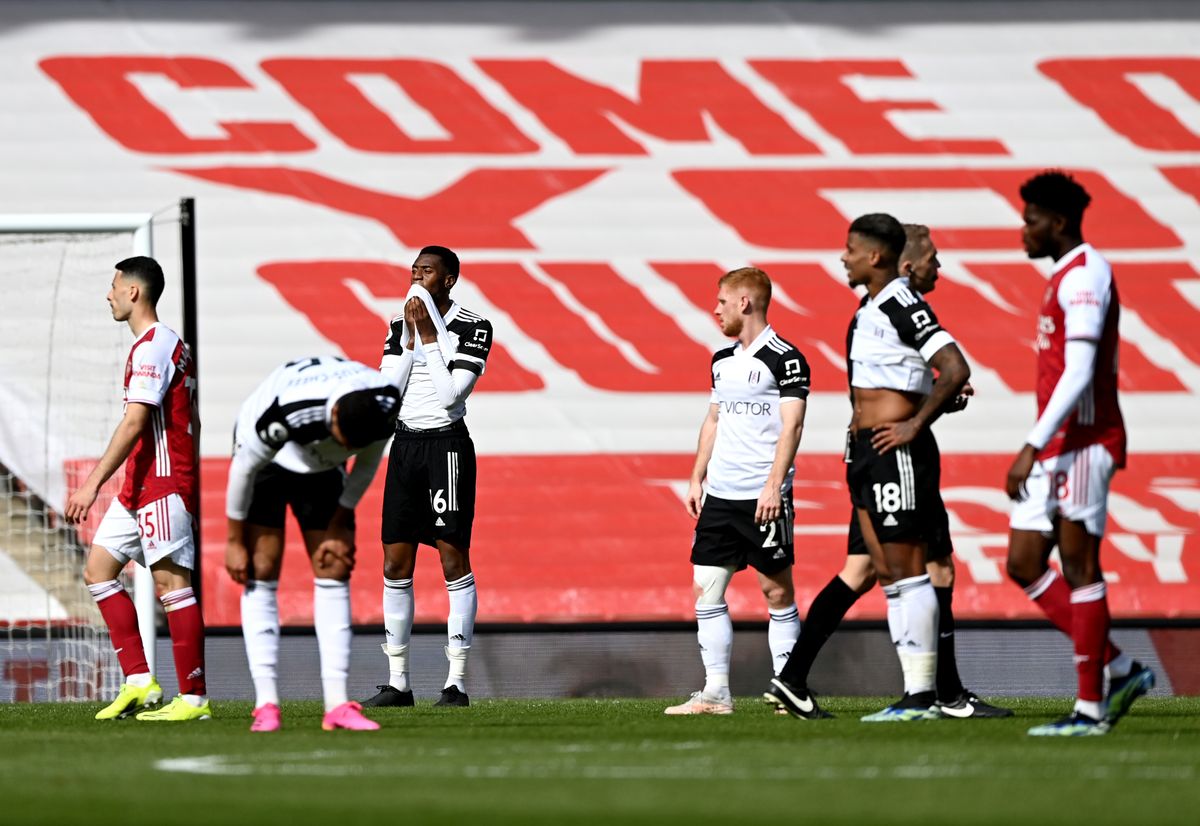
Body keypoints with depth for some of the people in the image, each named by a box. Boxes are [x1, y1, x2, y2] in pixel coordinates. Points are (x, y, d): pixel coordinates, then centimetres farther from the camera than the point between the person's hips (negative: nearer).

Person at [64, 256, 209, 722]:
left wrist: (93, 484, -23)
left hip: (161, 487, -11)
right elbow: (190, 422, 22)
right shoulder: (170, 344, 18)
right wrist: (189, 486, 25)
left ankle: (194, 698, -8)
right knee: (98, 570, 10)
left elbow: (134, 422, -22)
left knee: (170, 581, -9)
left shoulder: (152, 347, -14)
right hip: (141, 488, 11)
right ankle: (139, 682, 7)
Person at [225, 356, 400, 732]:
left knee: (334, 575, -4)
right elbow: (244, 466, -24)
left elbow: (367, 462, -5)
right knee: (262, 577, -12)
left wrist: (338, 527, -1)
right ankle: (266, 704, -13)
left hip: (323, 468, 4)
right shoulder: (284, 412, -41)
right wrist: (235, 541, -15)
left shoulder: (387, 408, -27)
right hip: (268, 460, -4)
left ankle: (337, 704, -7)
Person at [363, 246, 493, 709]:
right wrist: (411, 338, -5)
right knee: (395, 564, 3)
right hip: (404, 445, 5)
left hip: (447, 444, -5)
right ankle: (397, 681, 7)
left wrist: (429, 336, -13)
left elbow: (451, 393, -14)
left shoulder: (473, 328, -5)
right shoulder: (400, 324, 11)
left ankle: (457, 682, -4)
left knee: (453, 559, -6)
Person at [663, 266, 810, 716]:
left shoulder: (785, 359, -8)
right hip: (719, 494, 8)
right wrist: (696, 478, 16)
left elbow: (791, 426, -13)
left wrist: (774, 486, -20)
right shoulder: (722, 360, 15)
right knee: (706, 590, 2)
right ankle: (716, 693, 4)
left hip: (763, 497, -8)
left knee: (777, 591, -2)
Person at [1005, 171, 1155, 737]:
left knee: (1078, 566, -7)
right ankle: (1119, 669, 11)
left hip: (1082, 444, -10)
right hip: (1055, 449, 10)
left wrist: (1033, 447, -23)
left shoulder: (1084, 276, -13)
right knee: (1024, 566, 8)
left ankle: (1089, 708, -4)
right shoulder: (1066, 277, 19)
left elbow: (1079, 373, -21)